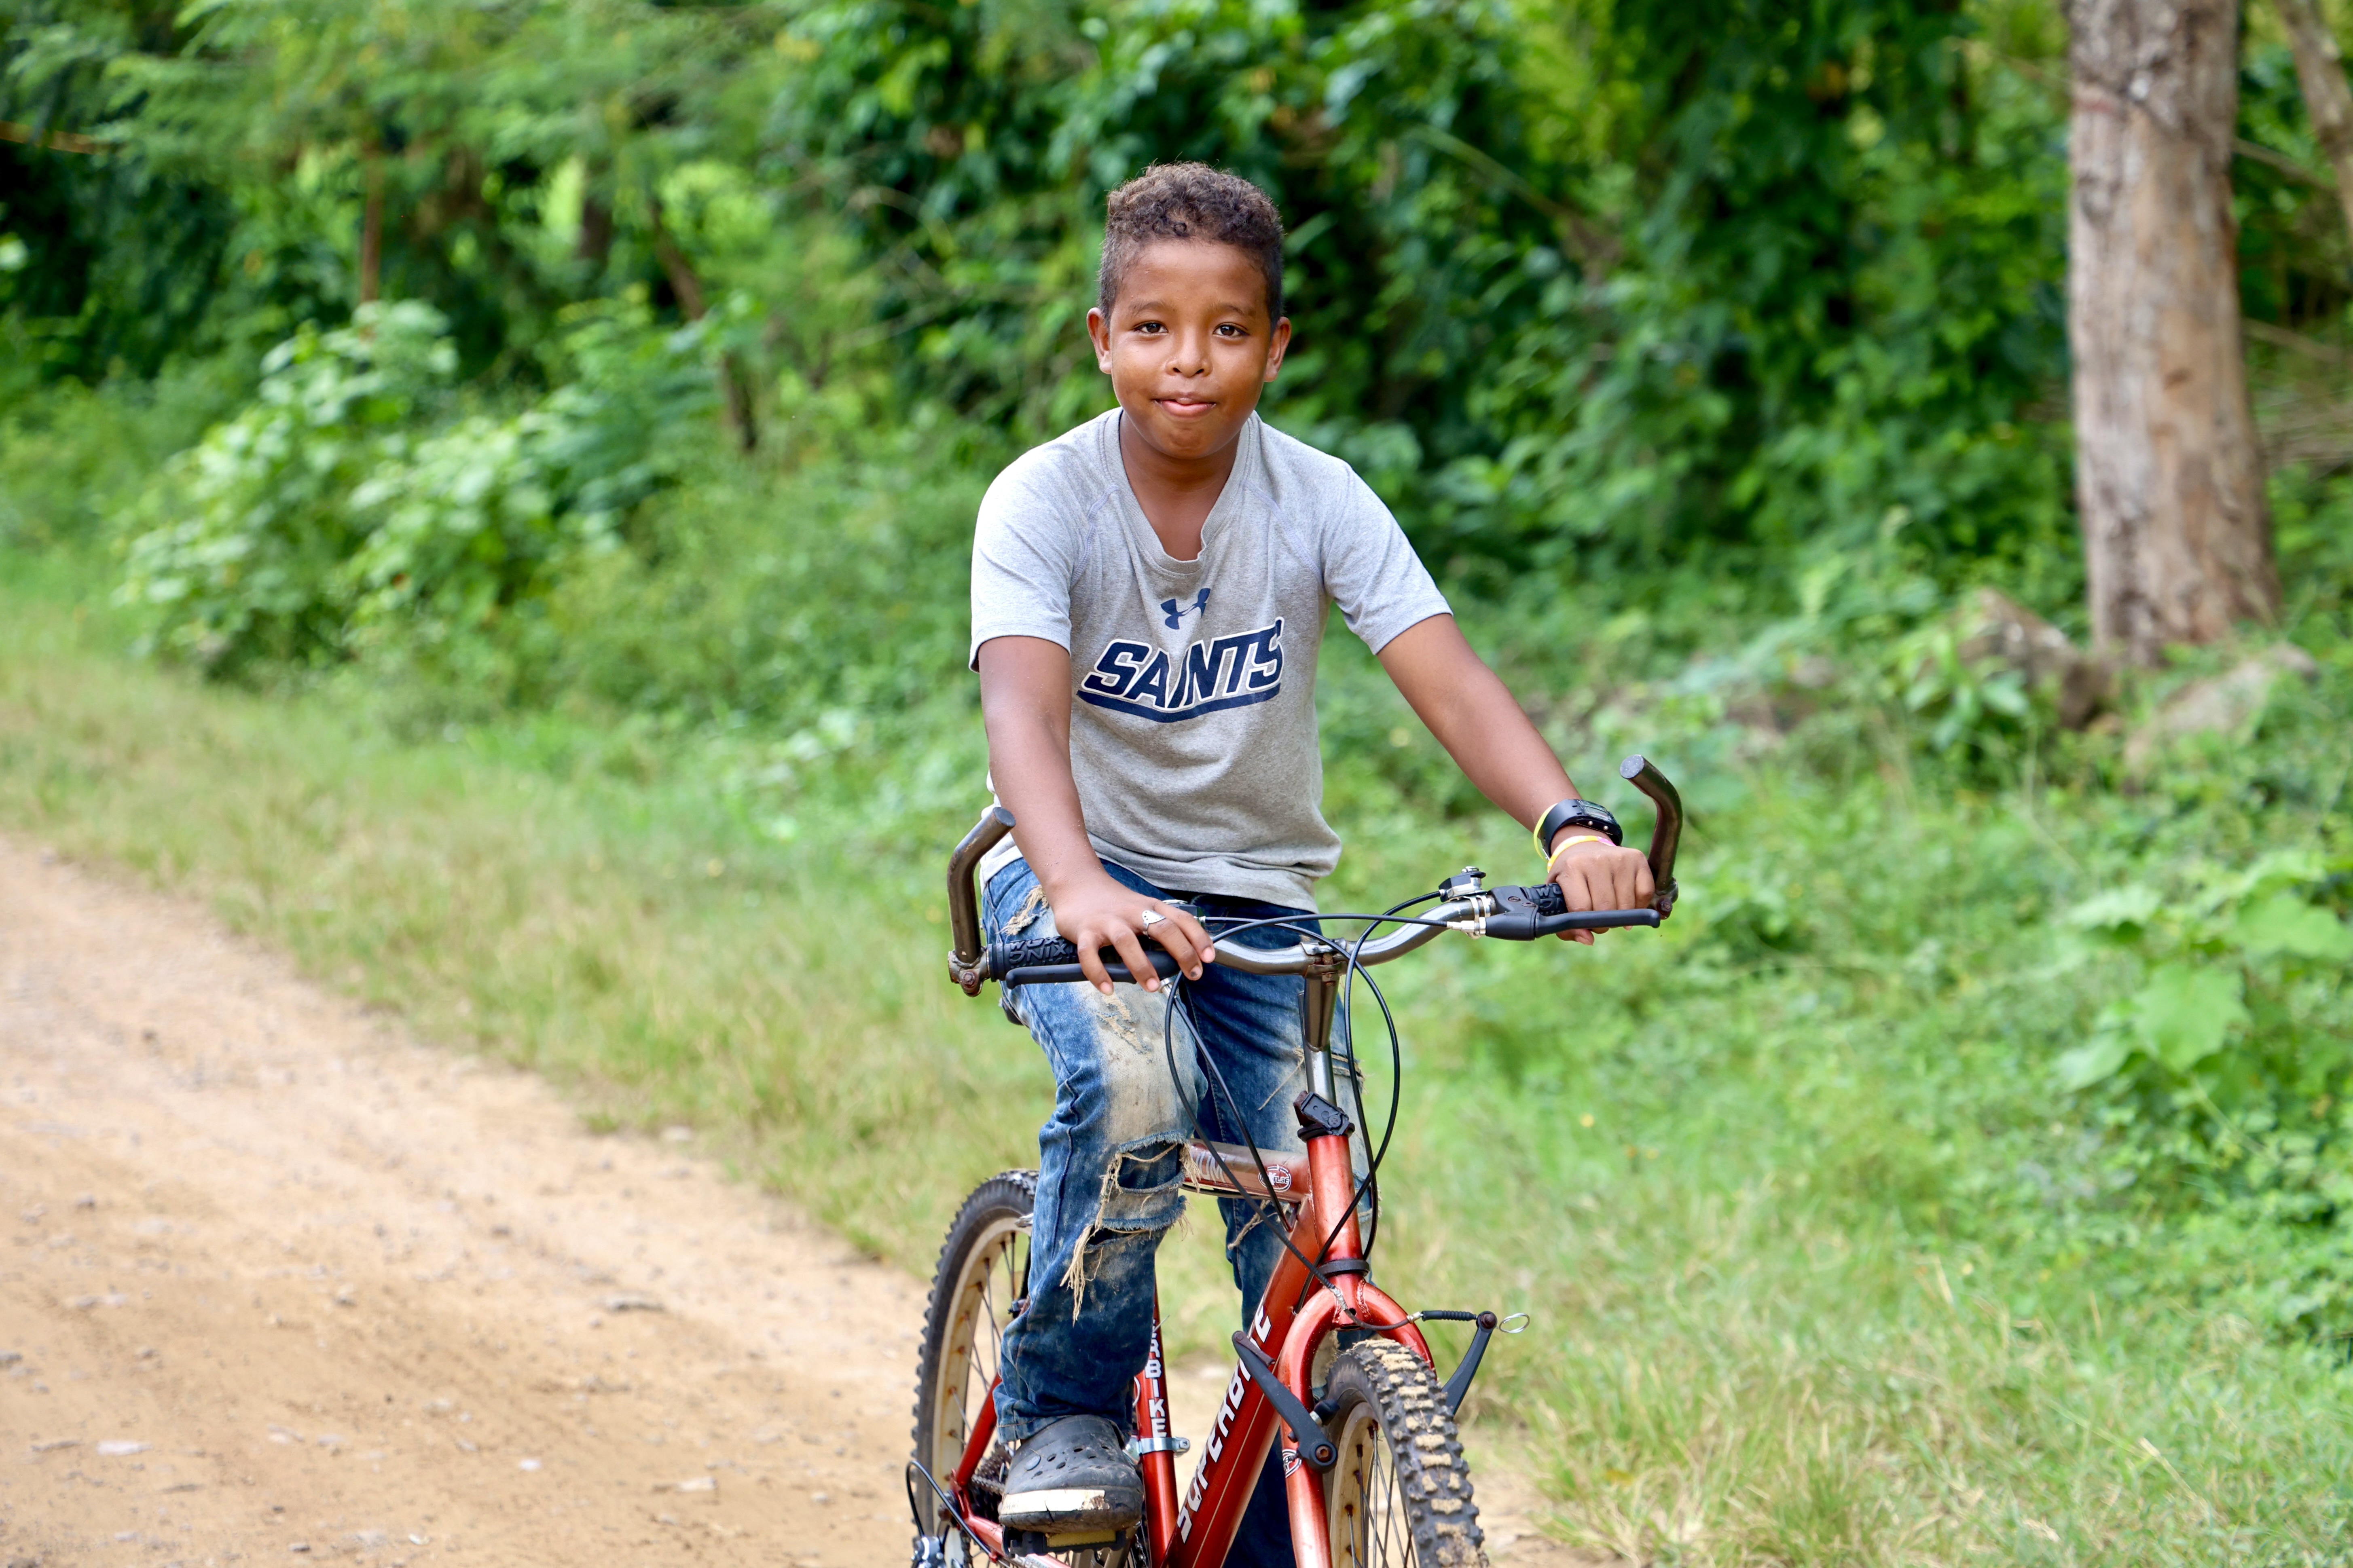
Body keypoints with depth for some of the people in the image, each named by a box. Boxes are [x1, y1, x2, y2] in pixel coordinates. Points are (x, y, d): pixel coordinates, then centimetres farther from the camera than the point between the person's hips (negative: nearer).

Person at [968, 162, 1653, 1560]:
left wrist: (1570, 823, -41)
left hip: (1259, 902, 3)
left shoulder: (1319, 500, -9)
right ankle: (1064, 1418, -12)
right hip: (1082, 882, -3)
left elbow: (1449, 676, -21)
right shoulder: (1044, 502, -15)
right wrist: (1078, 888, -52)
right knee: (1131, 1084, -34)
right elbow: (1025, 708, -31)